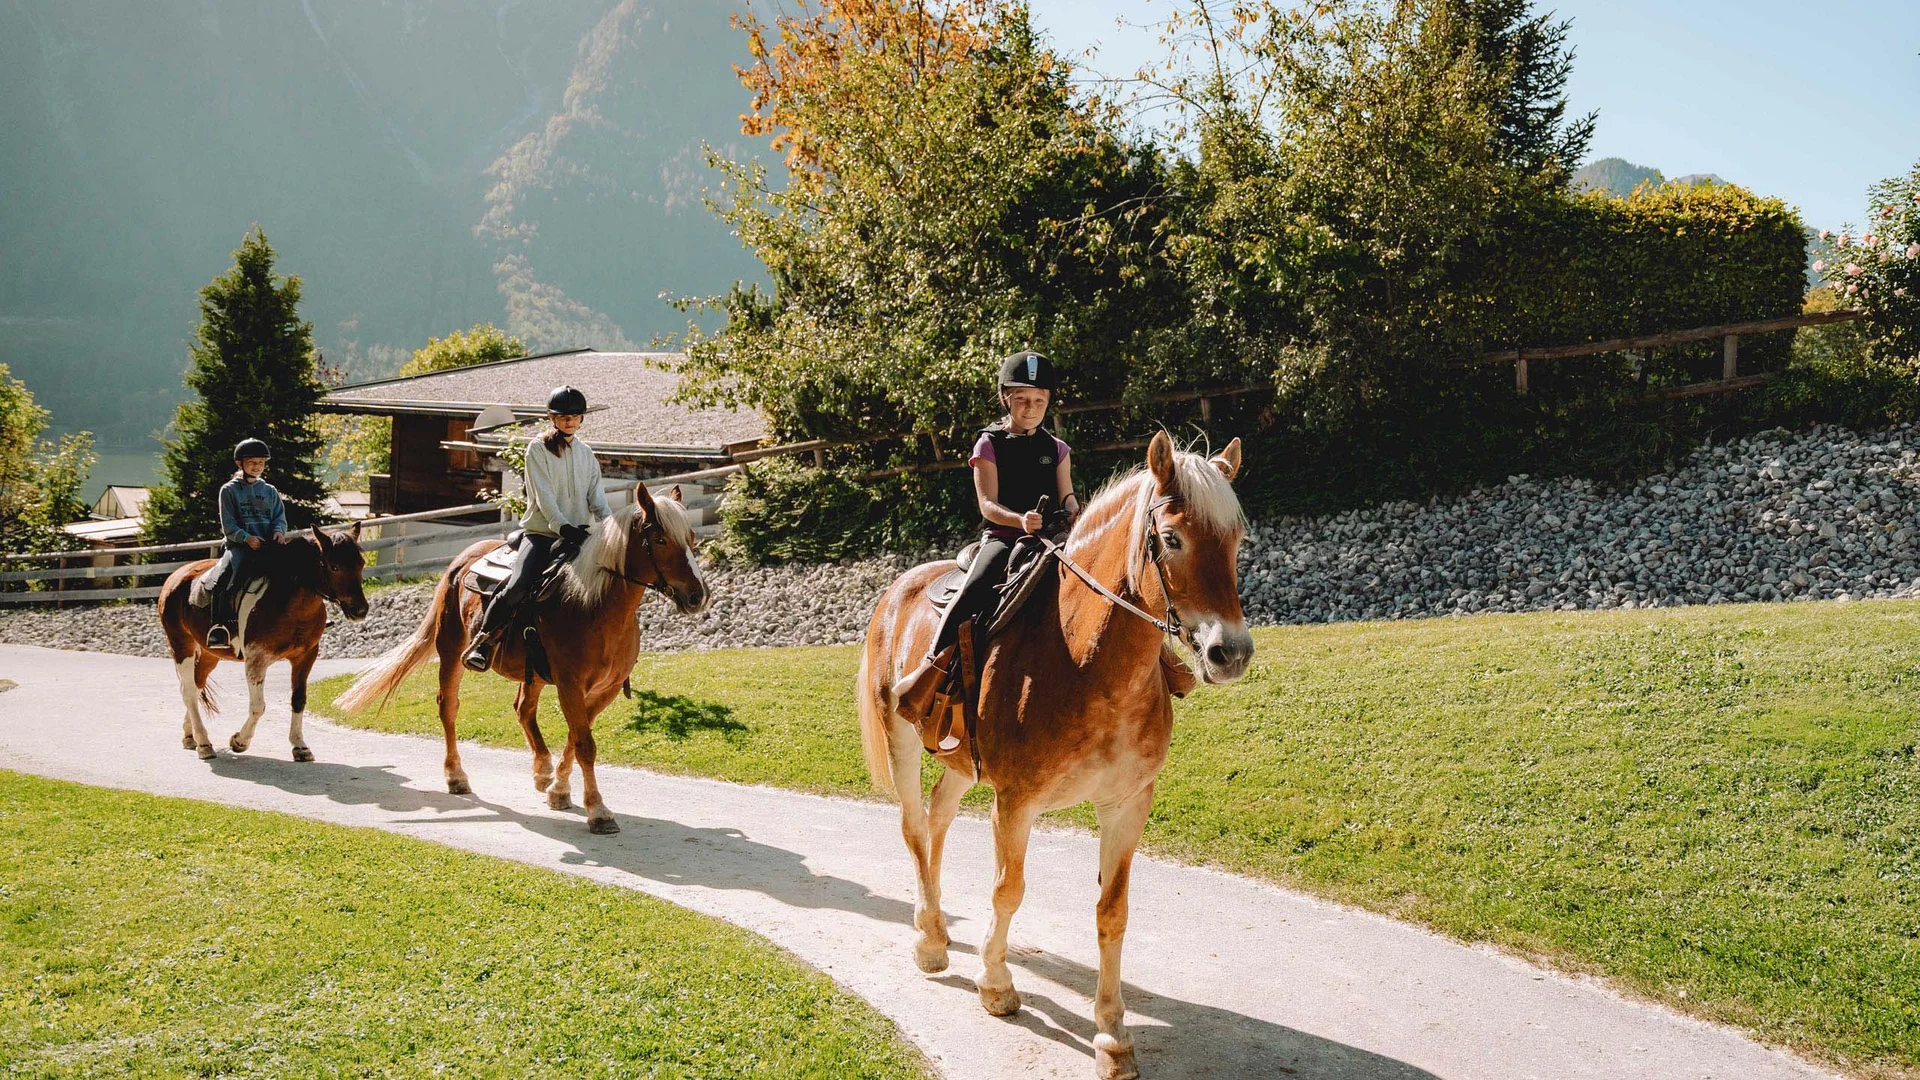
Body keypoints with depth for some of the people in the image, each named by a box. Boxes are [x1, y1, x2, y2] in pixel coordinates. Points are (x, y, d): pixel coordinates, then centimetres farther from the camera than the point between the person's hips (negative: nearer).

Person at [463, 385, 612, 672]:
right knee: (517, 587, -26)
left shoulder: (586, 452, 15)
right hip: (541, 532, -5)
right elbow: (544, 496, -10)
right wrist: (563, 526, -24)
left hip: (579, 535, 5)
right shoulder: (538, 448, 1)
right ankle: (483, 640, -7)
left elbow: (596, 496, 8)